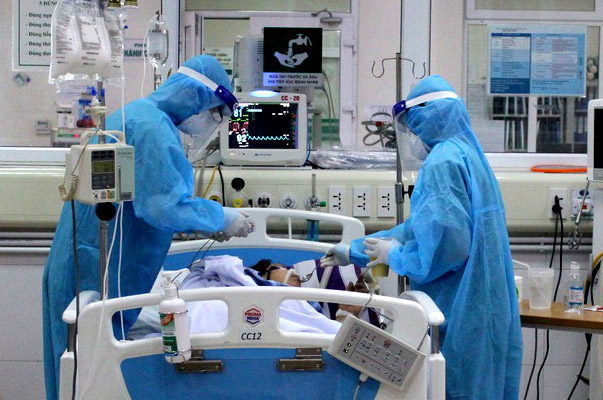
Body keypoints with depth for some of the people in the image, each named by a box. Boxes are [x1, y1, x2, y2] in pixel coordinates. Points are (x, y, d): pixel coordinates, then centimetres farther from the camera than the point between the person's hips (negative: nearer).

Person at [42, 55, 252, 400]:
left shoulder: (135, 114, 18)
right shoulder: (153, 126, -16)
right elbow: (165, 206, -25)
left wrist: (203, 225, 18)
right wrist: (221, 218, -10)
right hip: (97, 271, -11)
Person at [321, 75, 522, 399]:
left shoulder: (442, 162, -13)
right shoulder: (466, 155, 18)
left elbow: (448, 241, -25)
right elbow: (422, 227, 24)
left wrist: (396, 255, -7)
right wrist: (352, 252, 28)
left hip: (458, 313, -9)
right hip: (483, 310, 9)